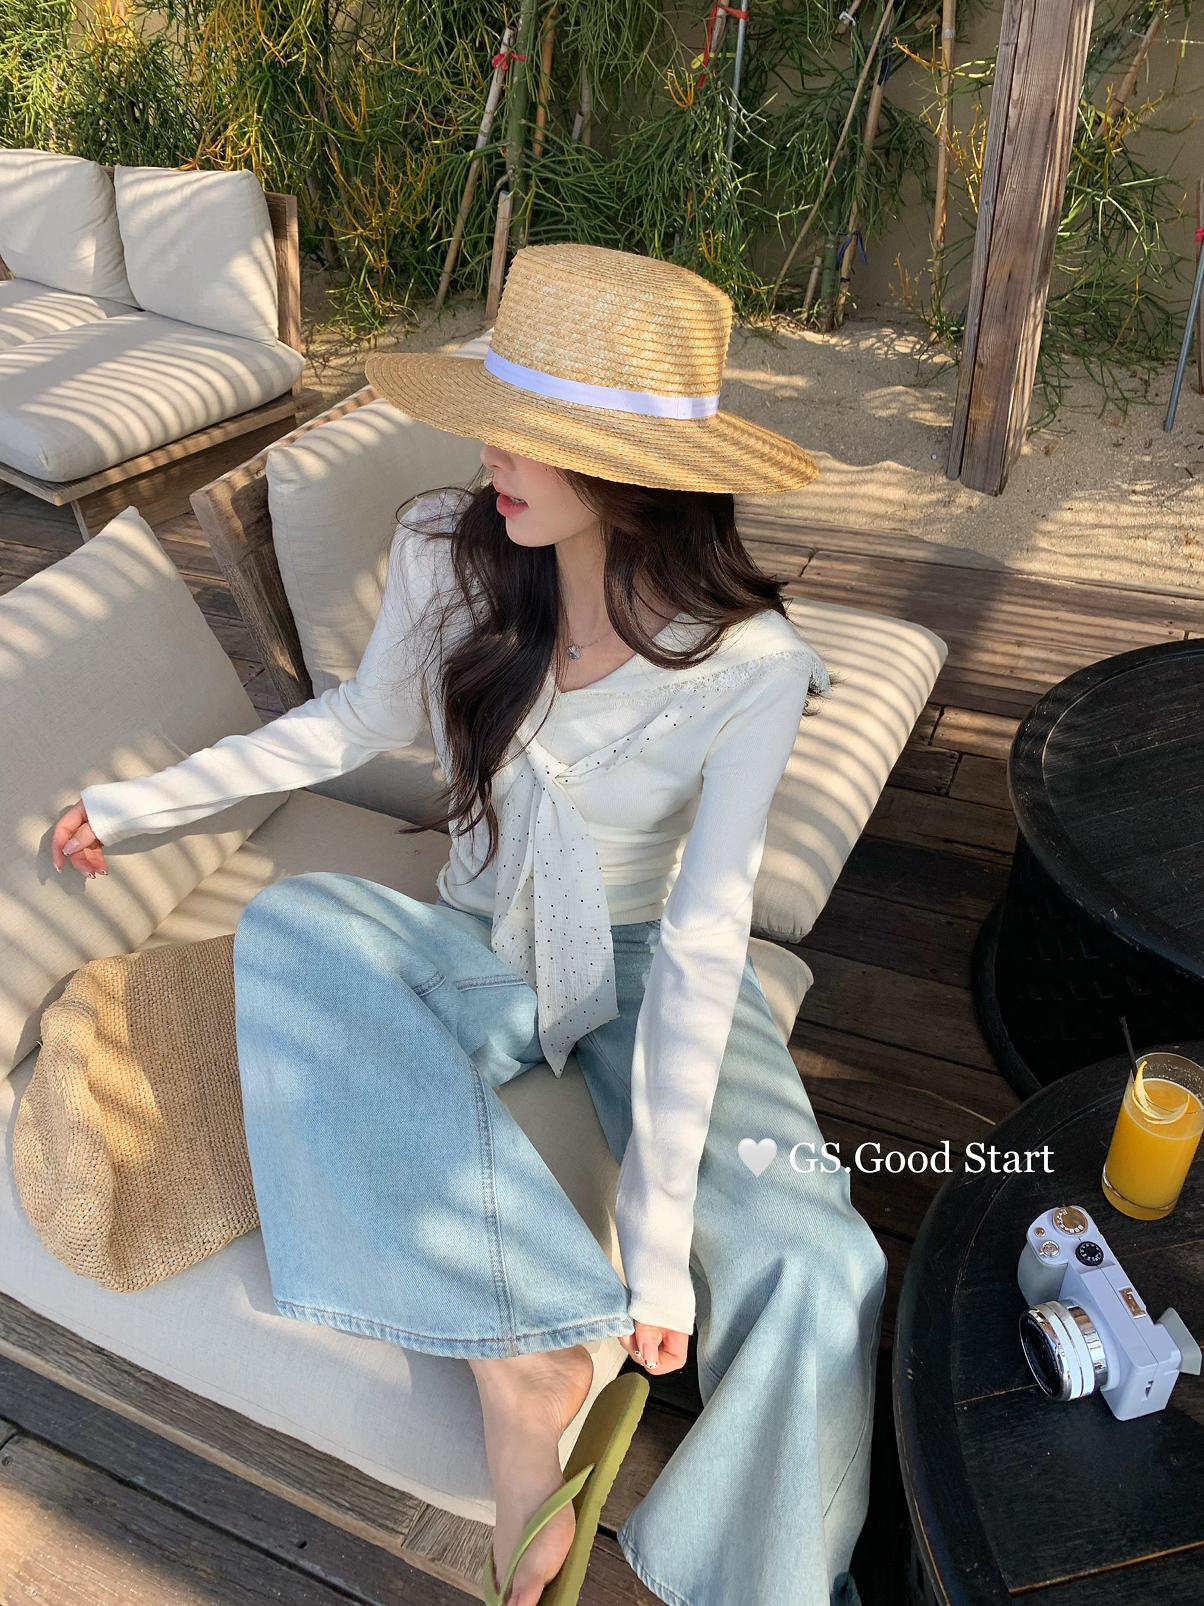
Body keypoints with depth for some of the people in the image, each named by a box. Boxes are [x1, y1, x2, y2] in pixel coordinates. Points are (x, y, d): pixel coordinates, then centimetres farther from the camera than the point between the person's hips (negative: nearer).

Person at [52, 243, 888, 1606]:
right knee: (292, 922, -31)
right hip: (477, 959, 3)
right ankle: (517, 1356, -23)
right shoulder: (446, 550, -13)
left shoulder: (748, 667, -22)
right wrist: (150, 800, 9)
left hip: (636, 968, -2)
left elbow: (699, 950, -22)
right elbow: (363, 719, 6)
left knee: (808, 1269, -27)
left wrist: (659, 1230, -24)